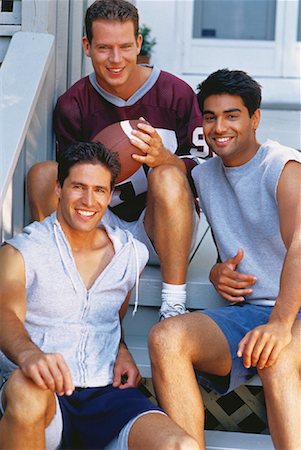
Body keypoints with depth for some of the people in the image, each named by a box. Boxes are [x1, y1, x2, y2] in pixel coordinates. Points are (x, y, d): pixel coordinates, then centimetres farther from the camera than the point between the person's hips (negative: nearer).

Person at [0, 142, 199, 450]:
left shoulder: (131, 253, 17)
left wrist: (121, 352, 8)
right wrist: (29, 353, -41)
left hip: (107, 391, 2)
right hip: (44, 393, -1)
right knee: (27, 388, -41)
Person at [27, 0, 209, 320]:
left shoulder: (175, 93, -6)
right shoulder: (72, 105, 1)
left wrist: (163, 158, -28)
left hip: (164, 233, -2)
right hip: (102, 231, 2)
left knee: (167, 176, -32)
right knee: (42, 173, -18)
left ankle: (174, 309, -32)